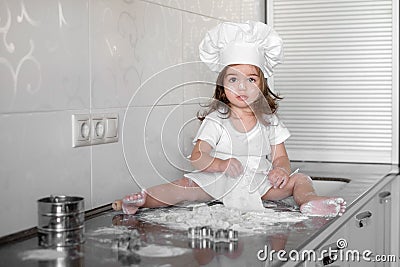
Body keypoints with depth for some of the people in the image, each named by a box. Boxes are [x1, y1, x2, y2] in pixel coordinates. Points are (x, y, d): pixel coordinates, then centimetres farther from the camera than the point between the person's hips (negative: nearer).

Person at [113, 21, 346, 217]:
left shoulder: (269, 121, 7)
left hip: (259, 183, 3)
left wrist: (281, 170, -20)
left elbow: (281, 158, 6)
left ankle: (310, 200, -40)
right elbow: (198, 157, -10)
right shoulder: (216, 120, -2)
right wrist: (221, 164, -31)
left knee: (299, 179, -13)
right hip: (219, 182, -2)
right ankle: (143, 199, -31)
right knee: (186, 186, -25)